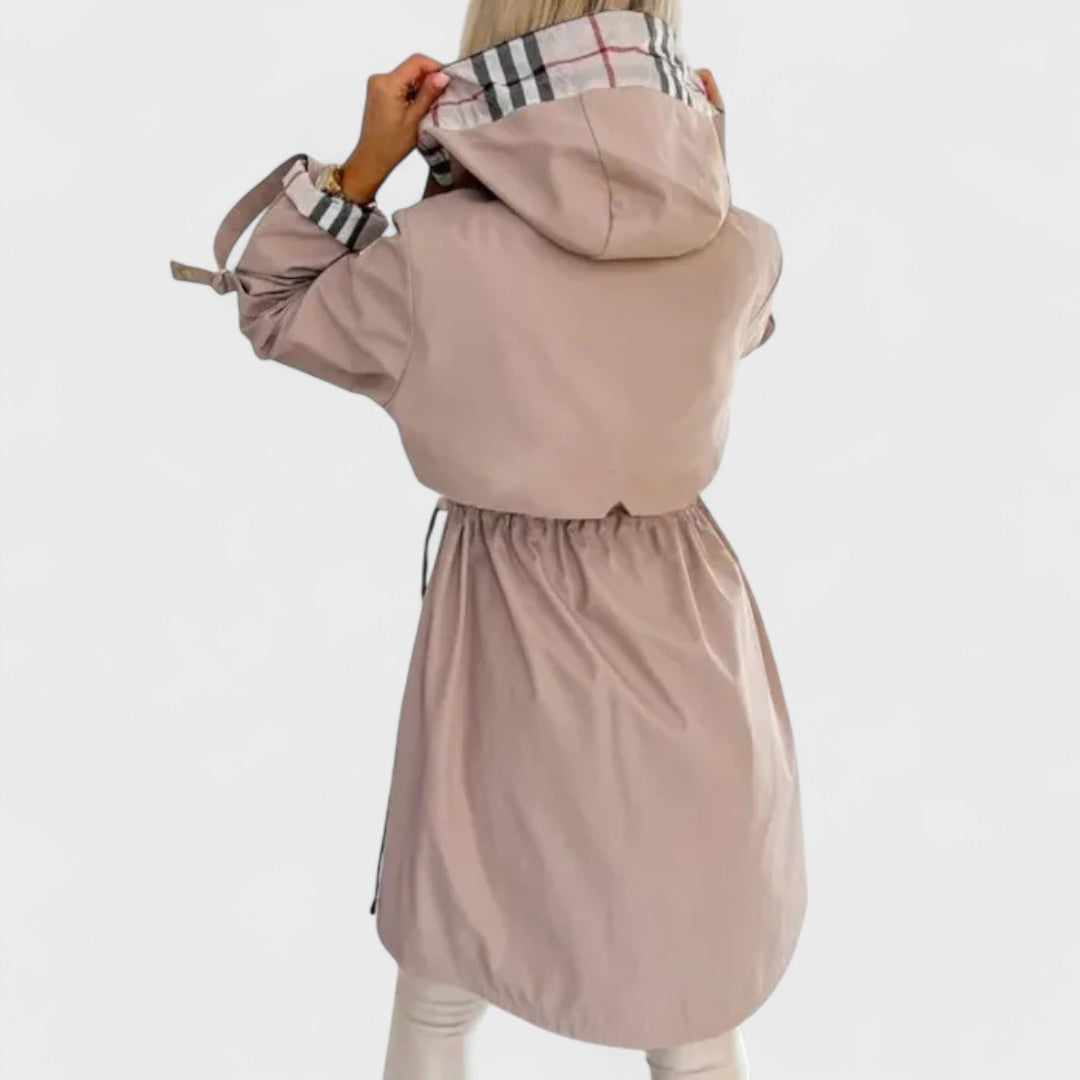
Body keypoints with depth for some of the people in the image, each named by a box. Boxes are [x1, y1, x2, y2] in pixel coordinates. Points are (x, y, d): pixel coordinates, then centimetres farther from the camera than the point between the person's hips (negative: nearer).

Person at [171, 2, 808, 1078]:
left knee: (442, 981, 23)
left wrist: (363, 165, 0)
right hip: (683, 628, 2)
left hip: (504, 629, -2)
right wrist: (703, 173, 12)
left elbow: (276, 311, 3)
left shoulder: (433, 256, -17)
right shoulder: (742, 249, -10)